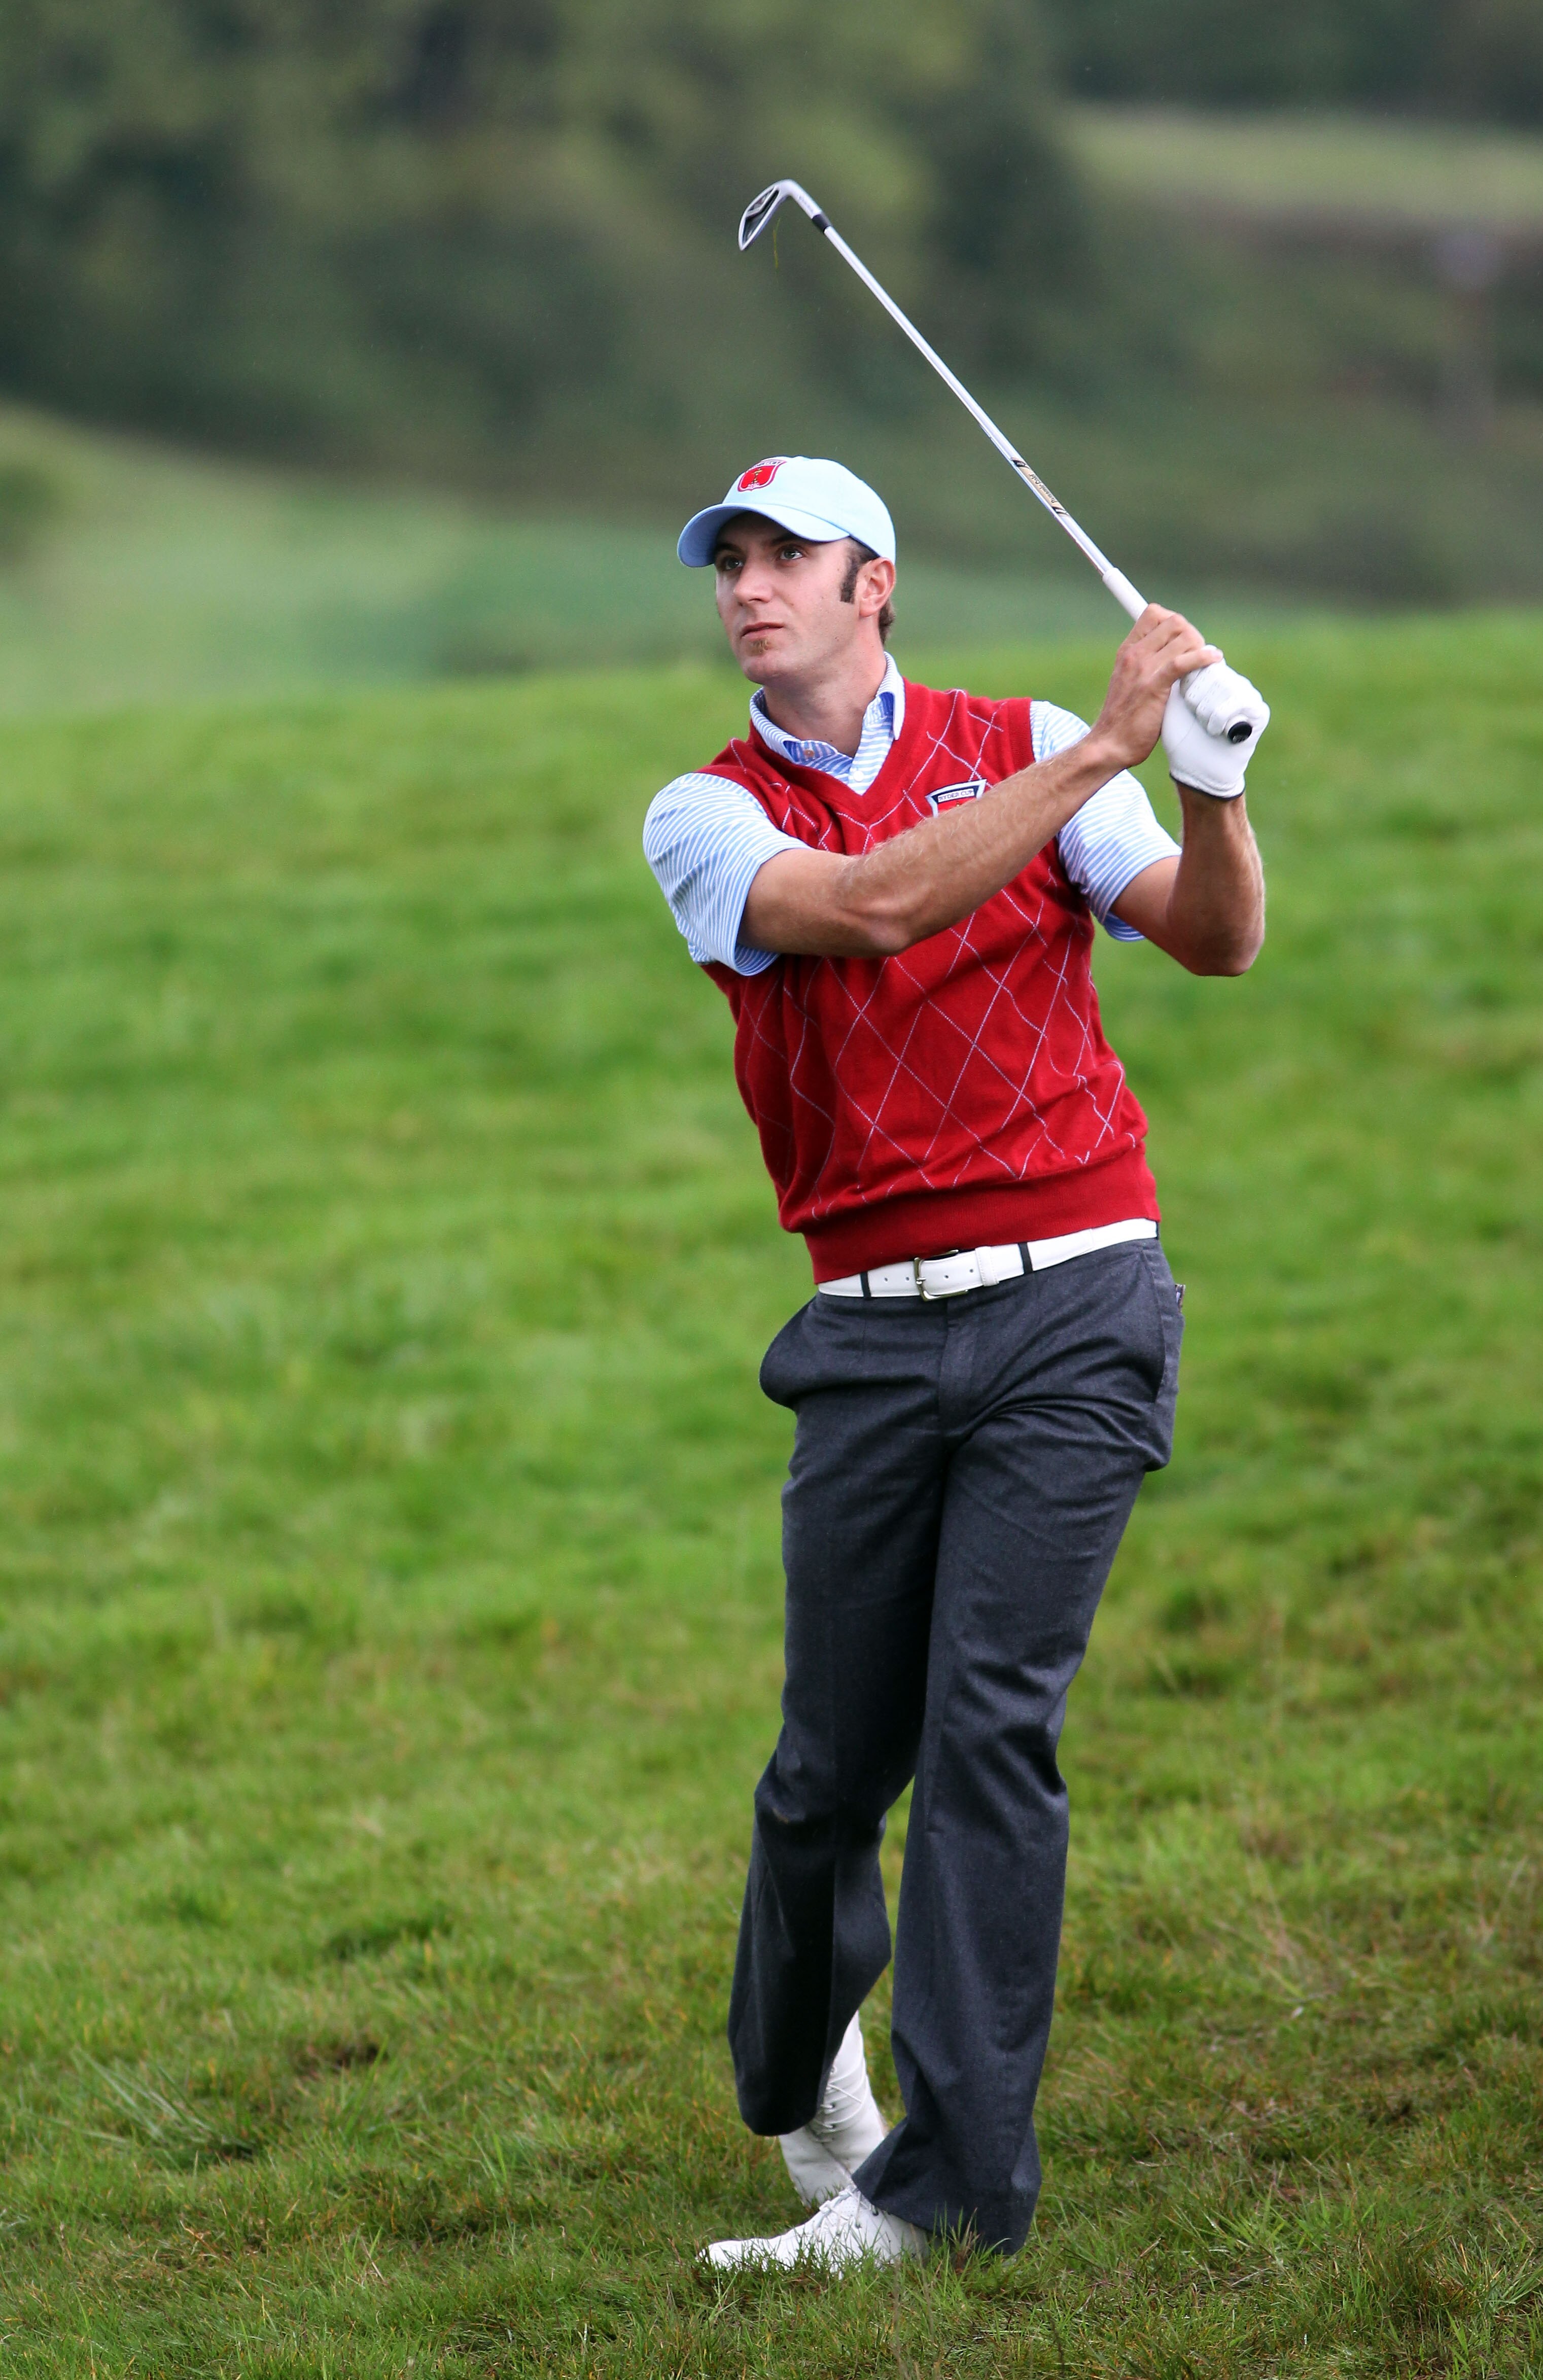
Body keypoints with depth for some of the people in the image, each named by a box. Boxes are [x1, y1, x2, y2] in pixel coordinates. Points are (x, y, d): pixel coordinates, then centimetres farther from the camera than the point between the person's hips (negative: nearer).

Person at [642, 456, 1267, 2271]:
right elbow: (873, 907, -15)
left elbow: (1216, 941, -3)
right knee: (834, 1764, 4)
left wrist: (1212, 785, -23)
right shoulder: (707, 820, 5)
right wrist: (1106, 749, -20)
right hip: (875, 1335, 1)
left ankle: (949, 2181, -10)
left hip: (1073, 1309, -1)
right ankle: (795, 2084, 32)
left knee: (991, 1725, -11)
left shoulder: (1024, 753, 8)